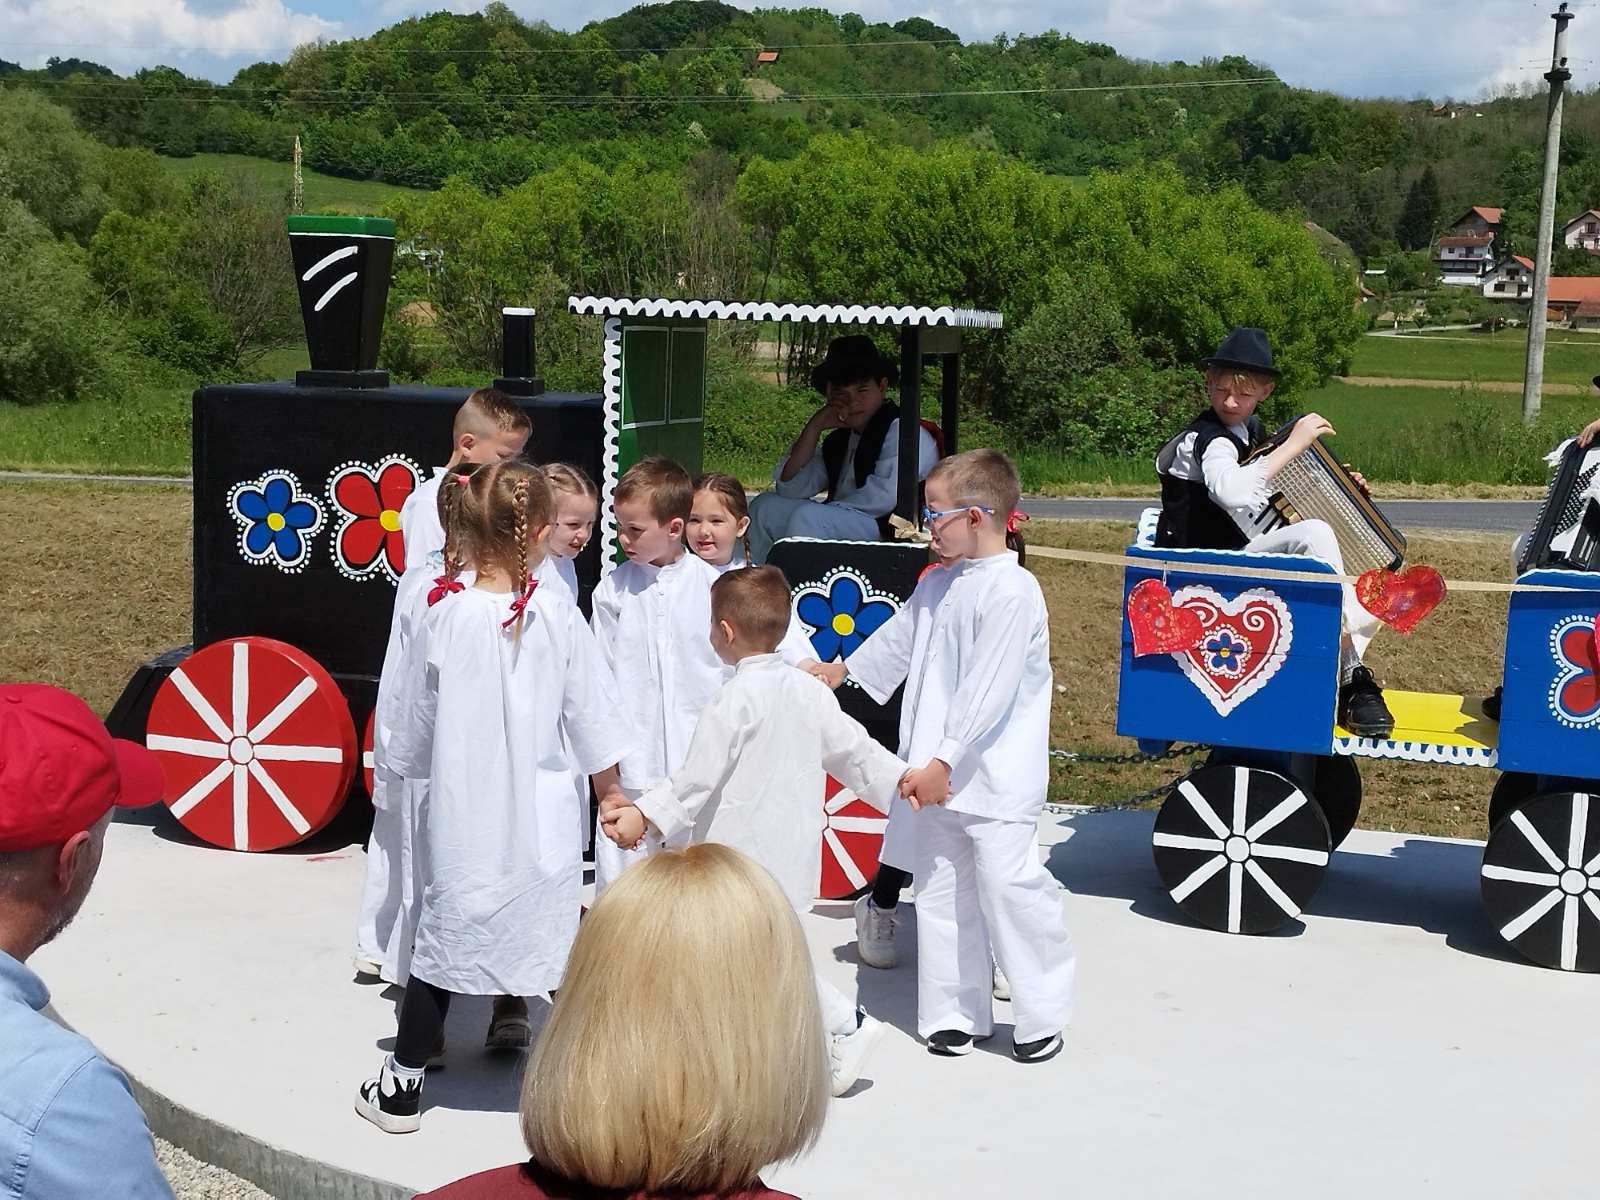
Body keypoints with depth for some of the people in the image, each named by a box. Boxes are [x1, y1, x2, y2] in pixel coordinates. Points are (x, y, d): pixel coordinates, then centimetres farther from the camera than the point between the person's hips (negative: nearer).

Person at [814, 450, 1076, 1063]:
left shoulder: (1012, 592, -18)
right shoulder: (934, 586, 9)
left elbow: (988, 690, -23)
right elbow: (897, 638, 28)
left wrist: (944, 761, -23)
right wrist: (841, 669, 41)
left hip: (996, 777, -8)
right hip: (937, 774, 8)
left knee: (1008, 886, -6)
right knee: (941, 891, 12)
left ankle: (1042, 1015, 10)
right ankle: (955, 1013, 24)